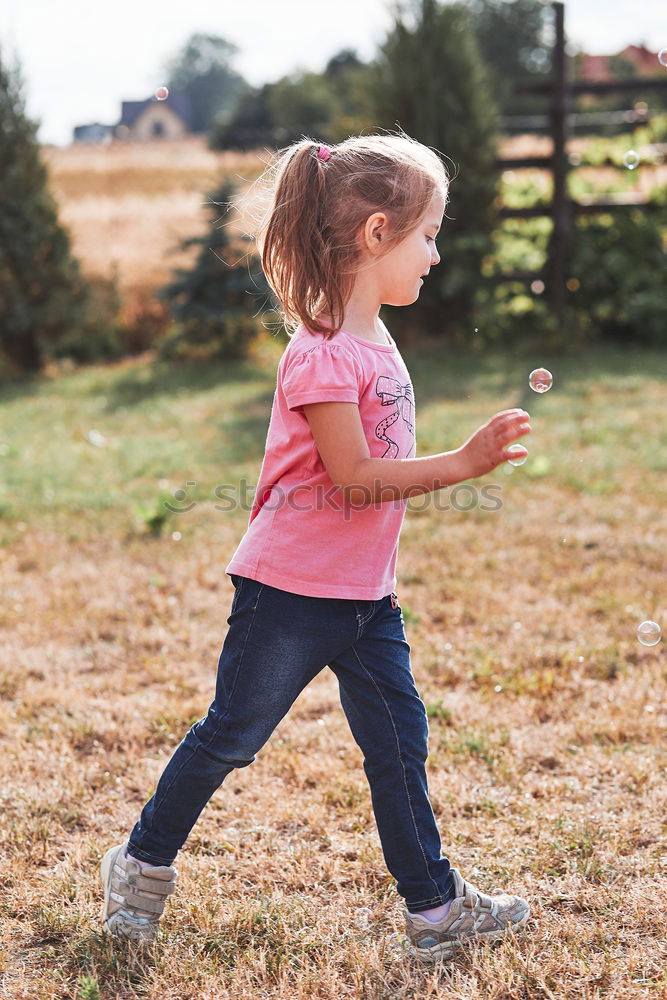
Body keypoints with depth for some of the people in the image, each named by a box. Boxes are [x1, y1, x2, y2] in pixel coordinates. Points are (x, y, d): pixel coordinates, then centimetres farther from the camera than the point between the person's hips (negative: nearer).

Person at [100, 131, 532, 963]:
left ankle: (435, 907, 19)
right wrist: (462, 463, -26)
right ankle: (142, 863, 27)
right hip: (292, 591, -8)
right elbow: (355, 479, -23)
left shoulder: (375, 342, 8)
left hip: (365, 596, 8)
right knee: (232, 737, 7)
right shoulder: (321, 352, -21)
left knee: (399, 739, 9)